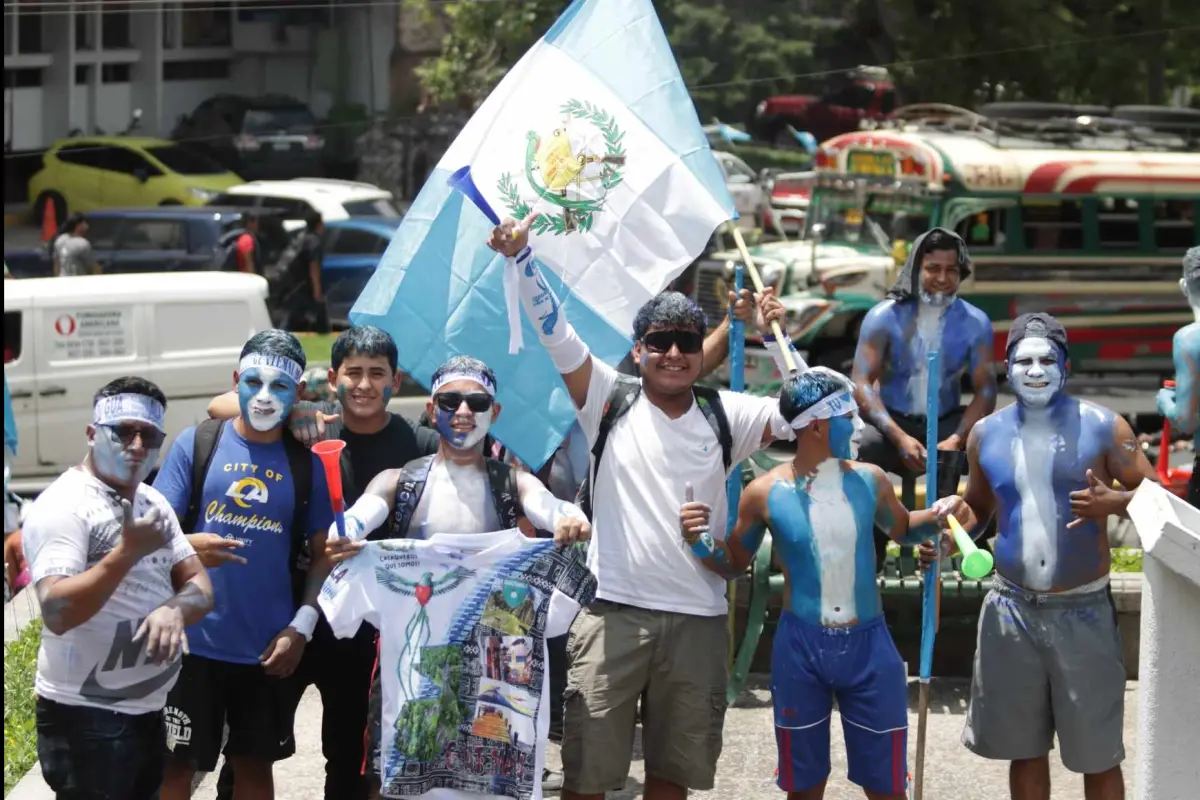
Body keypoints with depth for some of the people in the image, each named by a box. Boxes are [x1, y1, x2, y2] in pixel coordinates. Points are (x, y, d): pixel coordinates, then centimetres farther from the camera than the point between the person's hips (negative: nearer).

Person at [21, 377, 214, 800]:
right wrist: (128, 552, -30)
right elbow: (56, 613, -24)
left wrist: (175, 610, -13)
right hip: (87, 718, -8)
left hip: (149, 711, 8)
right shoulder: (64, 505, -14)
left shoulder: (153, 502, 12)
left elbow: (199, 584, 9)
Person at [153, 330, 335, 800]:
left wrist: (301, 627, -5)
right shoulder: (196, 444, -2)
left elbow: (322, 553, 7)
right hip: (194, 640, -2)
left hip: (268, 648, 2)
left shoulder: (305, 464, 4)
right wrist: (188, 546, -26)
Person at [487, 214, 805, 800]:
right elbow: (555, 332, -5)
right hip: (614, 612, -2)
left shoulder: (724, 417, 7)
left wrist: (775, 336, -5)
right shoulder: (612, 402, 3)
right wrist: (520, 256, -16)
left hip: (697, 619, 2)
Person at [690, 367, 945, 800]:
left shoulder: (868, 480, -1)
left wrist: (937, 518, -2)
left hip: (868, 644, 1)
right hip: (800, 646, -1)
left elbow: (902, 527, 19)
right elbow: (734, 564, 5)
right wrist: (700, 541, -14)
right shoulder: (766, 493, -7)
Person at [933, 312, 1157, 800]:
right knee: (1025, 748, 13)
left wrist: (1113, 502, -24)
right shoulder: (986, 434, 5)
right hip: (1012, 609, 3)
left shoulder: (1102, 427, -6)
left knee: (1097, 755, 3)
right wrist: (955, 514, -4)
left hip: (1083, 611, -3)